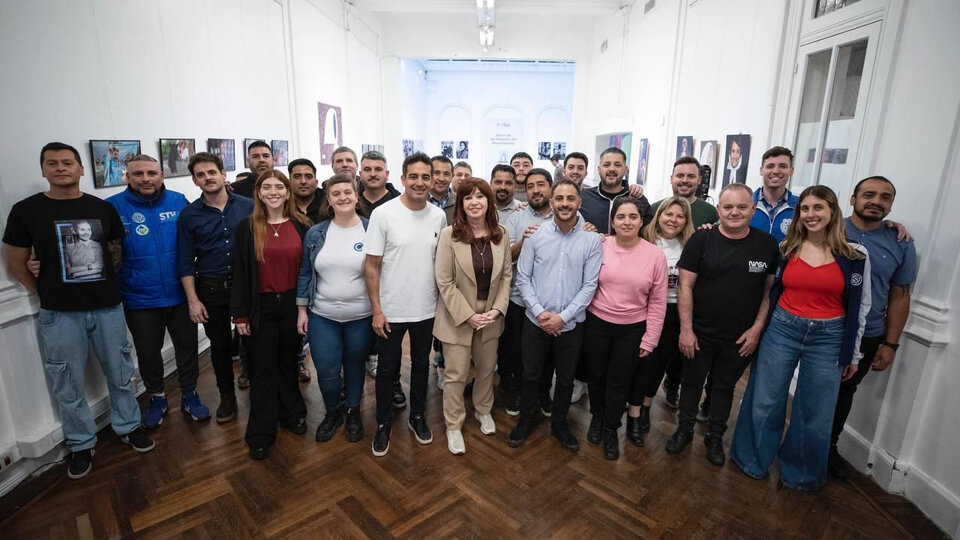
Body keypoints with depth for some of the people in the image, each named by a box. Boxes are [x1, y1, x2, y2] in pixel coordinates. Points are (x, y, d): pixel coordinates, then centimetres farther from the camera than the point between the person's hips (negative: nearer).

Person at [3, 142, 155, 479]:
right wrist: (50, 295, 2)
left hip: (108, 308, 2)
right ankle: (81, 444, 27)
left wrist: (106, 285, 6)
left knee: (121, 374, 13)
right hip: (60, 315, -1)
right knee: (68, 385, 10)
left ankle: (128, 426, 31)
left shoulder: (103, 208, 2)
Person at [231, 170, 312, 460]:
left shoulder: (302, 226, 0)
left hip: (292, 304, 2)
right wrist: (240, 314, -5)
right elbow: (240, 273, -3)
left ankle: (291, 414, 36)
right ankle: (260, 434, 21)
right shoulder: (247, 227, -3)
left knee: (289, 362, 17)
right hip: (261, 307, -1)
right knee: (262, 369, 7)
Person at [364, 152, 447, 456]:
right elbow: (372, 266, -10)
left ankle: (418, 416, 40)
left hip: (426, 310, 3)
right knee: (387, 369, 13)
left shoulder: (439, 217, -1)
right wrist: (377, 311, -12)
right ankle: (383, 424, 33)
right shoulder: (383, 214, -12)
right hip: (391, 311, -3)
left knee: (421, 364, 19)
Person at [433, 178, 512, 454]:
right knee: (456, 375, 6)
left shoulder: (501, 234, -2)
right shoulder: (449, 235, -13)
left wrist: (497, 309, -8)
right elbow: (444, 281, -13)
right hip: (458, 317, -3)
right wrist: (468, 315, -16)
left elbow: (506, 275, 3)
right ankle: (453, 426, 27)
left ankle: (483, 410, 45)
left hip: (491, 315, 4)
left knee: (487, 368, 19)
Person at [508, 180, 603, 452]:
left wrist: (563, 317, -13)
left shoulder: (592, 239, -6)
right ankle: (526, 420, 37)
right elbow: (522, 277, -3)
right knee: (531, 375, 15)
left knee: (566, 378, 17)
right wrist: (539, 312, -13)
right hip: (536, 321, 0)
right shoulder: (536, 235, -5)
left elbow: (589, 285, -7)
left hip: (571, 324, 0)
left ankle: (559, 423, 39)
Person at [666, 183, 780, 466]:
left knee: (725, 387, 17)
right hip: (700, 333, -1)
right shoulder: (702, 239, -9)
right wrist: (686, 329, -12)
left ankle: (715, 437, 37)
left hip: (741, 338, 2)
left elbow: (769, 290, 4)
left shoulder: (767, 244, -2)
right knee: (692, 381, 14)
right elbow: (685, 286, -9)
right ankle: (684, 429, 35)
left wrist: (757, 328, -4)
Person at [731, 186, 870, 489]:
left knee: (815, 413, 10)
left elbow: (860, 306, 2)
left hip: (828, 338, 0)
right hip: (782, 329, 1)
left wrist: (853, 353, 5)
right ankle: (753, 460, 30)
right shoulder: (786, 248, 1)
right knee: (765, 401, 8)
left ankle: (801, 473, 33)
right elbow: (771, 291, 10)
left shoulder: (855, 256, -3)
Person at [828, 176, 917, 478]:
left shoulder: (901, 245, -1)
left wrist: (890, 344, 1)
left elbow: (899, 297, 4)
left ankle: (829, 446, 38)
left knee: (844, 392, 18)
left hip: (866, 338, 3)